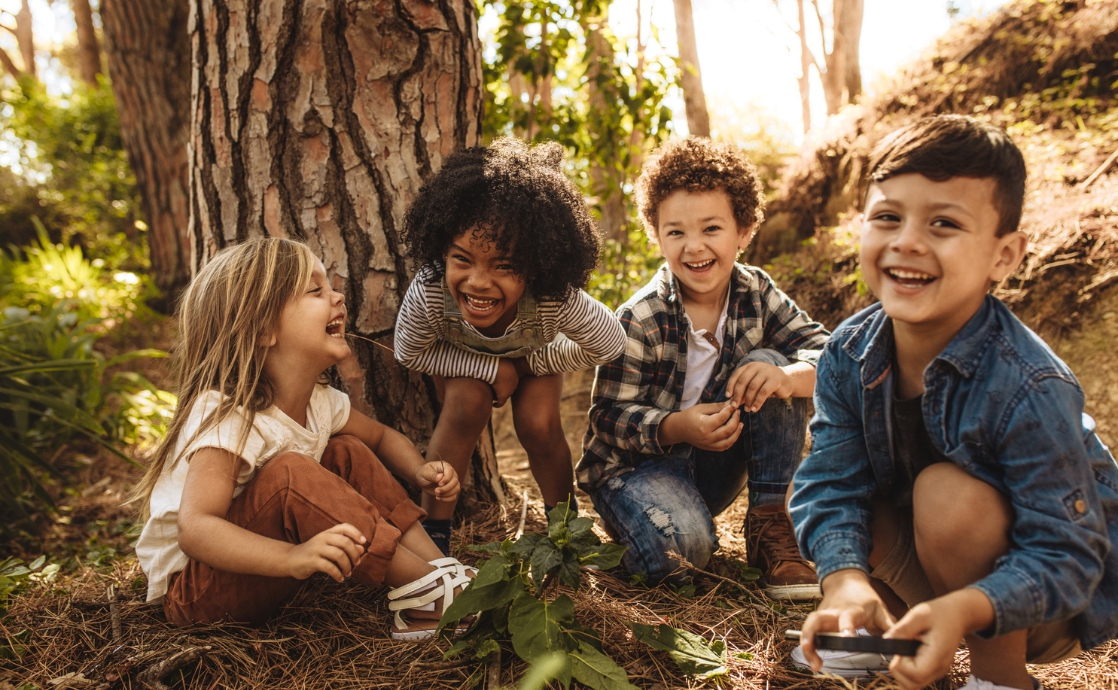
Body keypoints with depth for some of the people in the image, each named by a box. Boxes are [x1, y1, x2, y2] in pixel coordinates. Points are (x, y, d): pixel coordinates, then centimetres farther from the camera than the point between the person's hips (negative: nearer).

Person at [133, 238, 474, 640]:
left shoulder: (320, 403, -4)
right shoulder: (226, 418, -28)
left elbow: (382, 437, 14)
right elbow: (195, 530, -38)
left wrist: (420, 472, -8)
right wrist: (292, 557, -53)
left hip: (258, 571, 8)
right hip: (191, 589, -8)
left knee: (349, 453, -2)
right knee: (289, 473, -32)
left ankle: (439, 565, -11)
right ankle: (426, 591, -25)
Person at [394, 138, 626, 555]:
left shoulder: (557, 300, -43)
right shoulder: (428, 294, -43)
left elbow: (610, 344, -23)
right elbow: (410, 353, -22)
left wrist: (530, 364, -17)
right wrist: (492, 369, -29)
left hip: (534, 353, 1)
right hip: (463, 358, 0)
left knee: (538, 424, -19)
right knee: (467, 405, -27)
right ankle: (434, 529, -11)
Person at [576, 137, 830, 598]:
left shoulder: (755, 293, -6)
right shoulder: (639, 321, -19)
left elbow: (826, 352, -12)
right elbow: (610, 418, -17)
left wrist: (786, 377, -36)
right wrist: (678, 427, -37)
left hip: (713, 465, 5)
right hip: (636, 463, -5)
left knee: (768, 364, -18)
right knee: (681, 547, -36)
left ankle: (771, 525, -13)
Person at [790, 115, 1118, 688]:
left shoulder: (1029, 391, -31)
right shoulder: (849, 354, -14)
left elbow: (1065, 556, -28)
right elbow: (831, 482, -17)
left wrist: (964, 609, -46)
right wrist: (846, 579, -37)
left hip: (1059, 609, -5)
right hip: (936, 573, 5)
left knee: (947, 491, -30)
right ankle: (889, 624, 11)